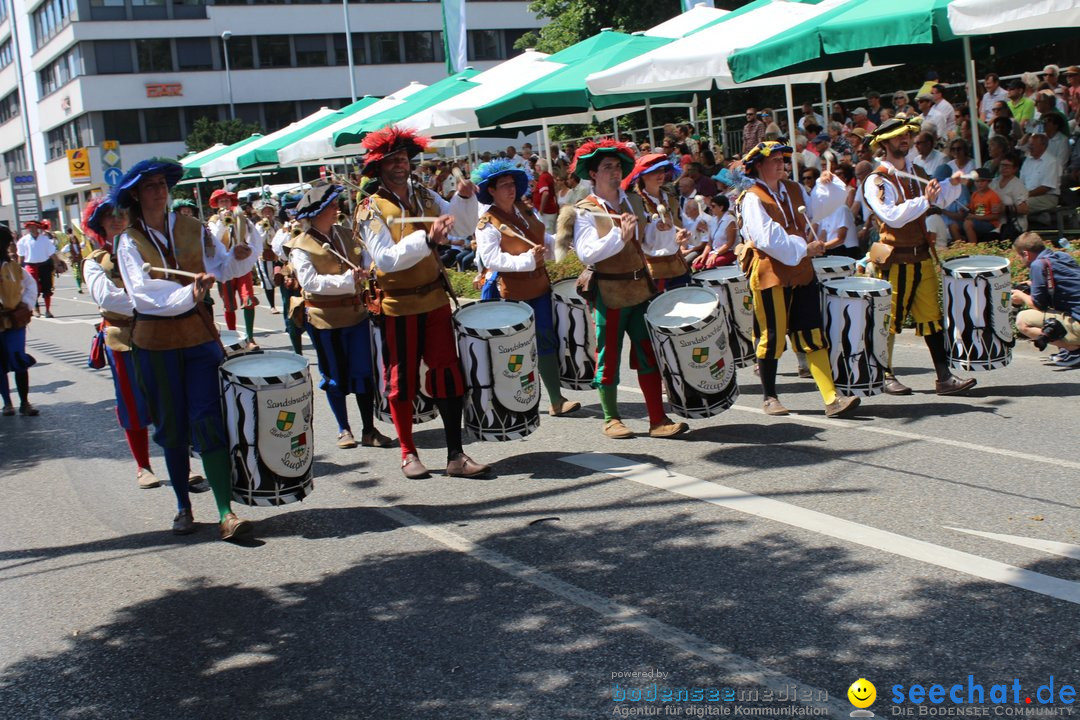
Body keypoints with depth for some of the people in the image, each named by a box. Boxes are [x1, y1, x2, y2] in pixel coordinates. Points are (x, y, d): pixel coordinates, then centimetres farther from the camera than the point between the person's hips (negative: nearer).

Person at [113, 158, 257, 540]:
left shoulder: (193, 229, 6)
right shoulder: (129, 242, 0)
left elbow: (222, 267, 2)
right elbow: (143, 292, -14)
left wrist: (238, 257, -20)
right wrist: (188, 294, -29)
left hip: (200, 334, 0)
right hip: (156, 341, 0)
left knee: (208, 422, -9)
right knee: (172, 429, 8)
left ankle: (226, 513, -13)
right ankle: (183, 508, 22)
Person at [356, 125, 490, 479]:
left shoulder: (425, 197, 5)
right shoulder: (371, 209, -11)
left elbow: (464, 228, 7)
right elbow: (386, 258, -22)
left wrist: (464, 197, -12)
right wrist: (427, 239, -34)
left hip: (435, 299, 4)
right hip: (399, 306, -4)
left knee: (448, 374, 1)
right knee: (403, 380, 6)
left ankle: (456, 455, 6)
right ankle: (408, 453, 20)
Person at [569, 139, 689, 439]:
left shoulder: (633, 202, 10)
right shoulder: (585, 212, -7)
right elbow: (586, 253, -21)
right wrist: (620, 235, -27)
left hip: (641, 288, 5)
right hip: (609, 294, -5)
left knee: (648, 356, 4)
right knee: (609, 359, 5)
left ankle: (658, 420, 9)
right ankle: (611, 419, 19)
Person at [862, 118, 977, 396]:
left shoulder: (917, 173, 14)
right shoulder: (876, 181, -10)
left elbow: (940, 199, 25)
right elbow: (892, 216, -22)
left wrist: (952, 184, 6)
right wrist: (924, 201, -26)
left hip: (922, 257, 7)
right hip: (895, 259, -7)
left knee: (932, 317, 4)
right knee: (890, 321, 2)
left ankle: (944, 378, 5)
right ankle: (886, 377, 15)